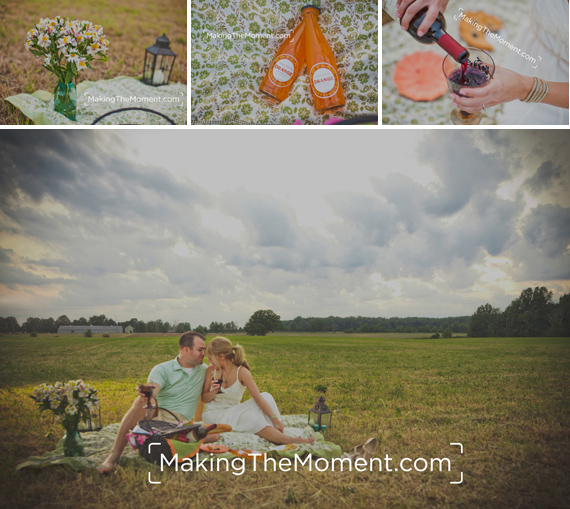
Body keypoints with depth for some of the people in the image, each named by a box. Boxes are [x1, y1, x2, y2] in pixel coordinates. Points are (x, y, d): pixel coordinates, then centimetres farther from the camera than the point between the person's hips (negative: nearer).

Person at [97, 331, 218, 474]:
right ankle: (114, 454, -36)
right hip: (159, 415, -3)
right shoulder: (162, 369, 0)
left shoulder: (203, 370, 15)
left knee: (214, 434, -28)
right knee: (141, 401, -36)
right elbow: (152, 392, -18)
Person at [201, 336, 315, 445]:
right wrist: (213, 393, -19)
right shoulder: (212, 370, -4)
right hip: (214, 414, -1)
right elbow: (204, 399, 4)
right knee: (248, 416, -32)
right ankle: (286, 439, -39)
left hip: (233, 411, 2)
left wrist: (275, 419, -26)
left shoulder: (241, 372, -11)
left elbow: (258, 397, -17)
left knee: (266, 396, -22)